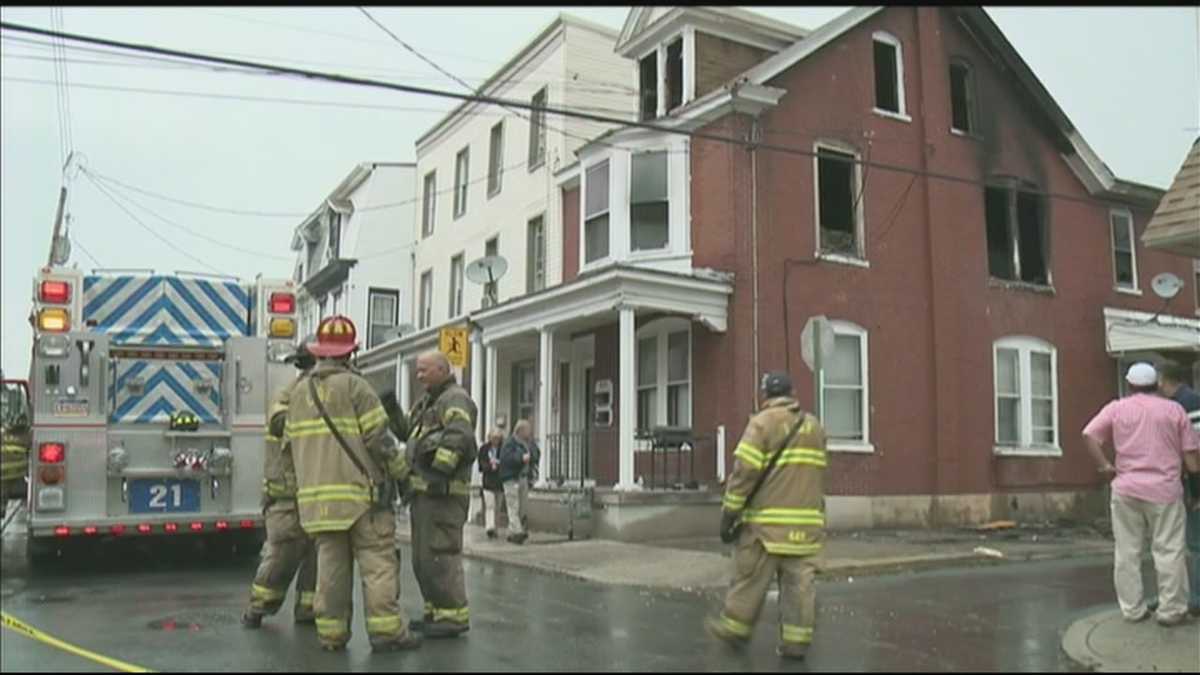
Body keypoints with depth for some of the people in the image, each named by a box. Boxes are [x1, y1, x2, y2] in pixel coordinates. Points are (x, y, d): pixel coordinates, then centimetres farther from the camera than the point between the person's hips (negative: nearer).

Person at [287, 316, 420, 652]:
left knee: (331, 562, 9)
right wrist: (403, 469, 4)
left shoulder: (298, 391, 14)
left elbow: (293, 443, 16)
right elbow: (380, 438, -9)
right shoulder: (353, 385, -7)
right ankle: (385, 629, -6)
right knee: (378, 560, -3)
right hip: (359, 491, -6)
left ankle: (331, 631, 10)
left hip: (316, 493, 6)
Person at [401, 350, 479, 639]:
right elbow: (409, 434, 22)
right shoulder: (427, 403, 23)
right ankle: (436, 612, 23)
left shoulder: (455, 399, -10)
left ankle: (454, 616, -1)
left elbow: (459, 437, -25)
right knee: (422, 559, 14)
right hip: (422, 493, 10)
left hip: (441, 494, -10)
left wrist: (437, 469, -24)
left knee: (439, 555, -9)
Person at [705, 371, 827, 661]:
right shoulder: (814, 426, 13)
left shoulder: (762, 422, -7)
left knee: (751, 577, 6)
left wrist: (729, 514, -7)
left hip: (767, 521, -5)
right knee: (799, 581, 6)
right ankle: (796, 640, 7)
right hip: (806, 521, 5)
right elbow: (816, 475, 16)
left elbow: (744, 472, -12)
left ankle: (734, 628, 19)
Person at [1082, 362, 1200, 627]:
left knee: (1127, 551, 7)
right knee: (1168, 550, 5)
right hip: (1164, 490, -1)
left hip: (1126, 489, 1)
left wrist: (1104, 465, -2)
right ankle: (1171, 609, 7)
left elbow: (1089, 435, -9)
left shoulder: (1117, 408, 4)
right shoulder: (1174, 410, 4)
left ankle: (1132, 608, 12)